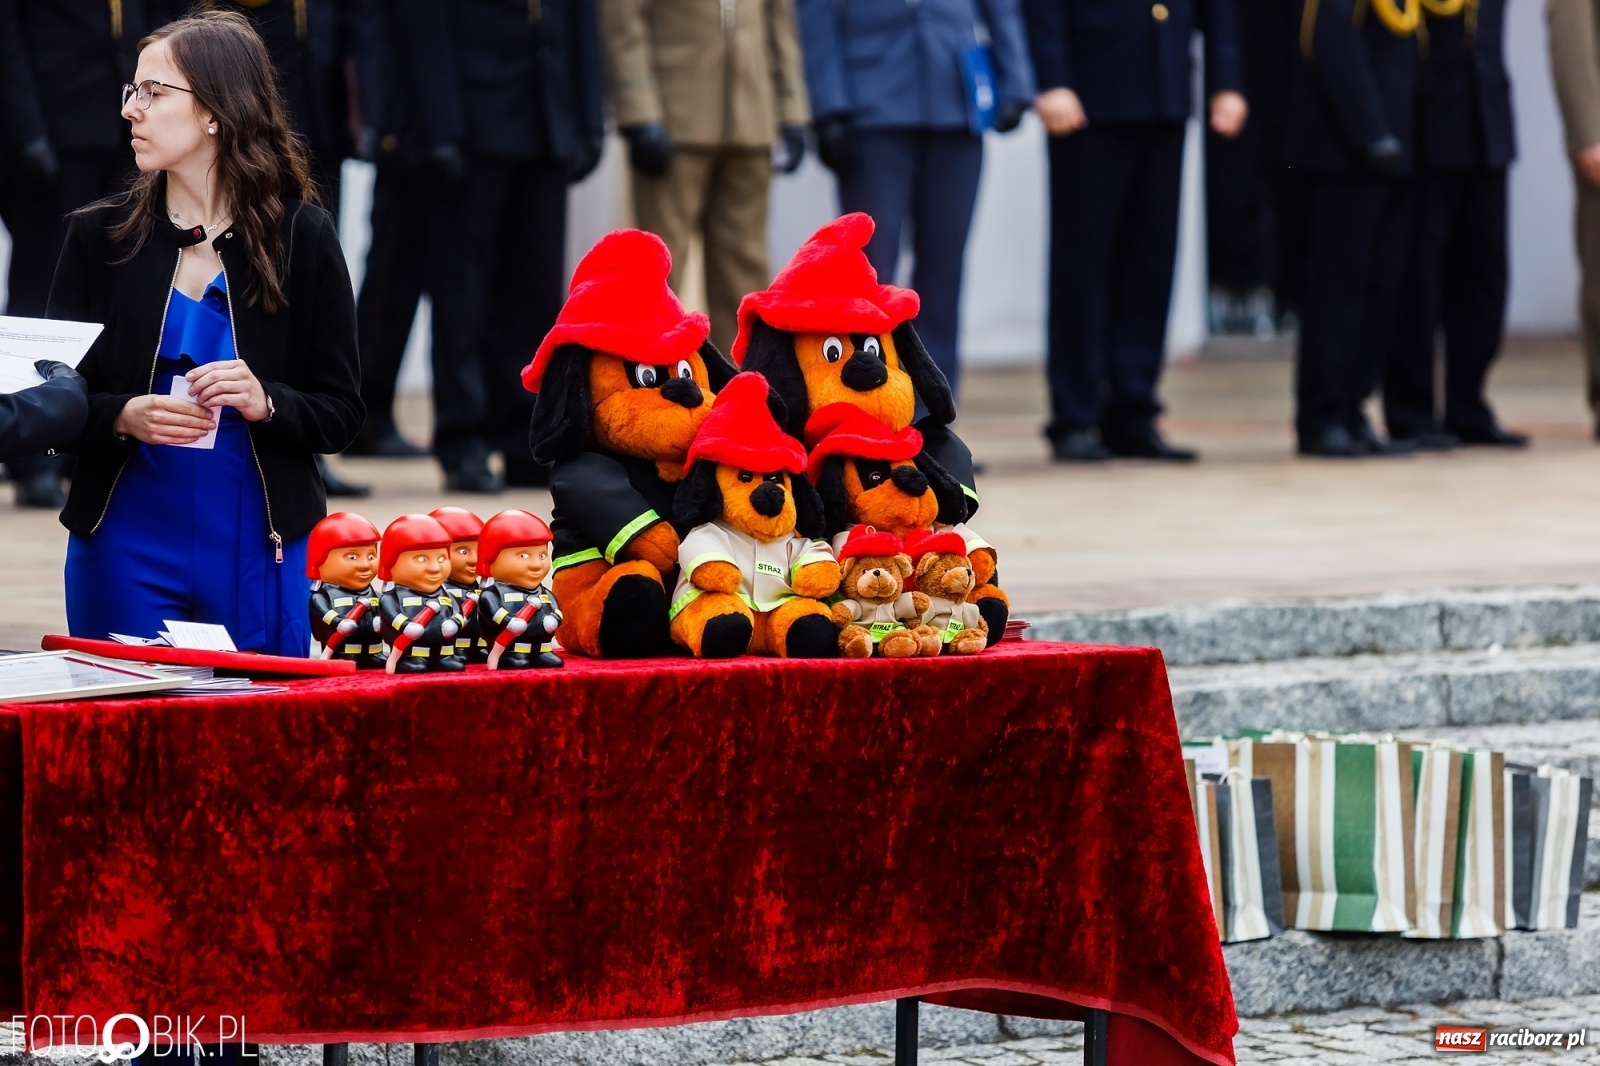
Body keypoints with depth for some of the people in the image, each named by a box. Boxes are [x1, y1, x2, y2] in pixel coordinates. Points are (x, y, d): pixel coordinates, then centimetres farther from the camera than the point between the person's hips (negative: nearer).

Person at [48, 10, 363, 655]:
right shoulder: (99, 235, 4)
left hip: (257, 552, -1)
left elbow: (340, 414, 1)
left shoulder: (301, 237, 0)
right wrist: (123, 417, -17)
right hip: (125, 547, 1)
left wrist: (265, 403, -18)